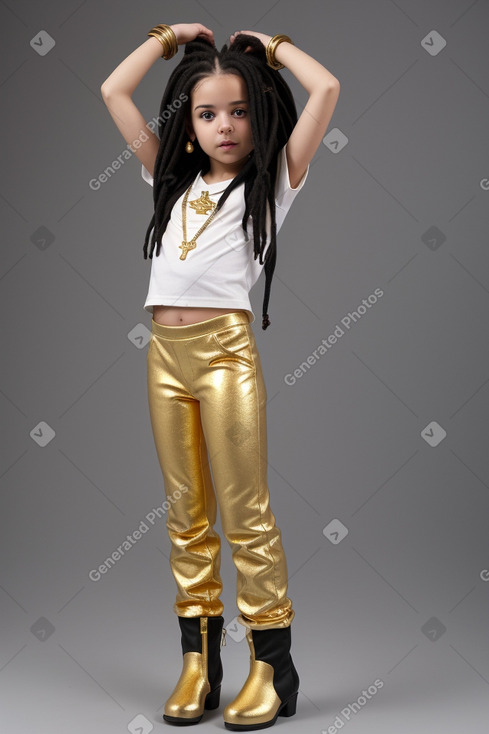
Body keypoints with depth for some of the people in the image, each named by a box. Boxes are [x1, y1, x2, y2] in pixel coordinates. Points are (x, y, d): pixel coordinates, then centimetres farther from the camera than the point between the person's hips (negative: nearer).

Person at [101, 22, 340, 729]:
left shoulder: (273, 180, 8)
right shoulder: (174, 177, 20)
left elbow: (326, 88, -1)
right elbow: (114, 92, 23)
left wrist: (270, 44, 14)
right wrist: (170, 34, 27)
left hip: (226, 348, -5)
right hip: (165, 351, 5)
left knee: (245, 515, -3)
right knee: (186, 515, 8)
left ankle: (272, 667, 7)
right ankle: (198, 660, 17)